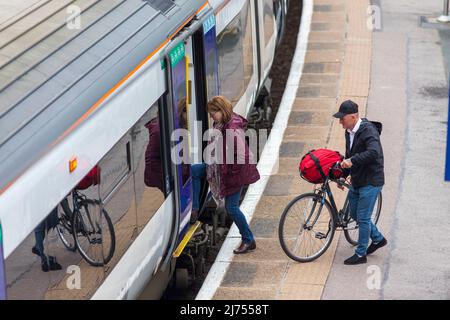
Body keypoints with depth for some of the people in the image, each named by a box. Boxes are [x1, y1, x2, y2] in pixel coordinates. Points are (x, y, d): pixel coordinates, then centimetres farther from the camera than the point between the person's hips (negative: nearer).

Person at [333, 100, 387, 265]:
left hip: (371, 181, -9)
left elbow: (373, 152, -38)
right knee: (355, 214, 17)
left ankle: (360, 254, 9)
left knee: (363, 217, -3)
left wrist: (352, 160, -41)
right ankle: (378, 239, 36)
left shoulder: (369, 131, -21)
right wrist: (343, 175, 18)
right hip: (356, 180, 9)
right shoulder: (349, 132, 7)